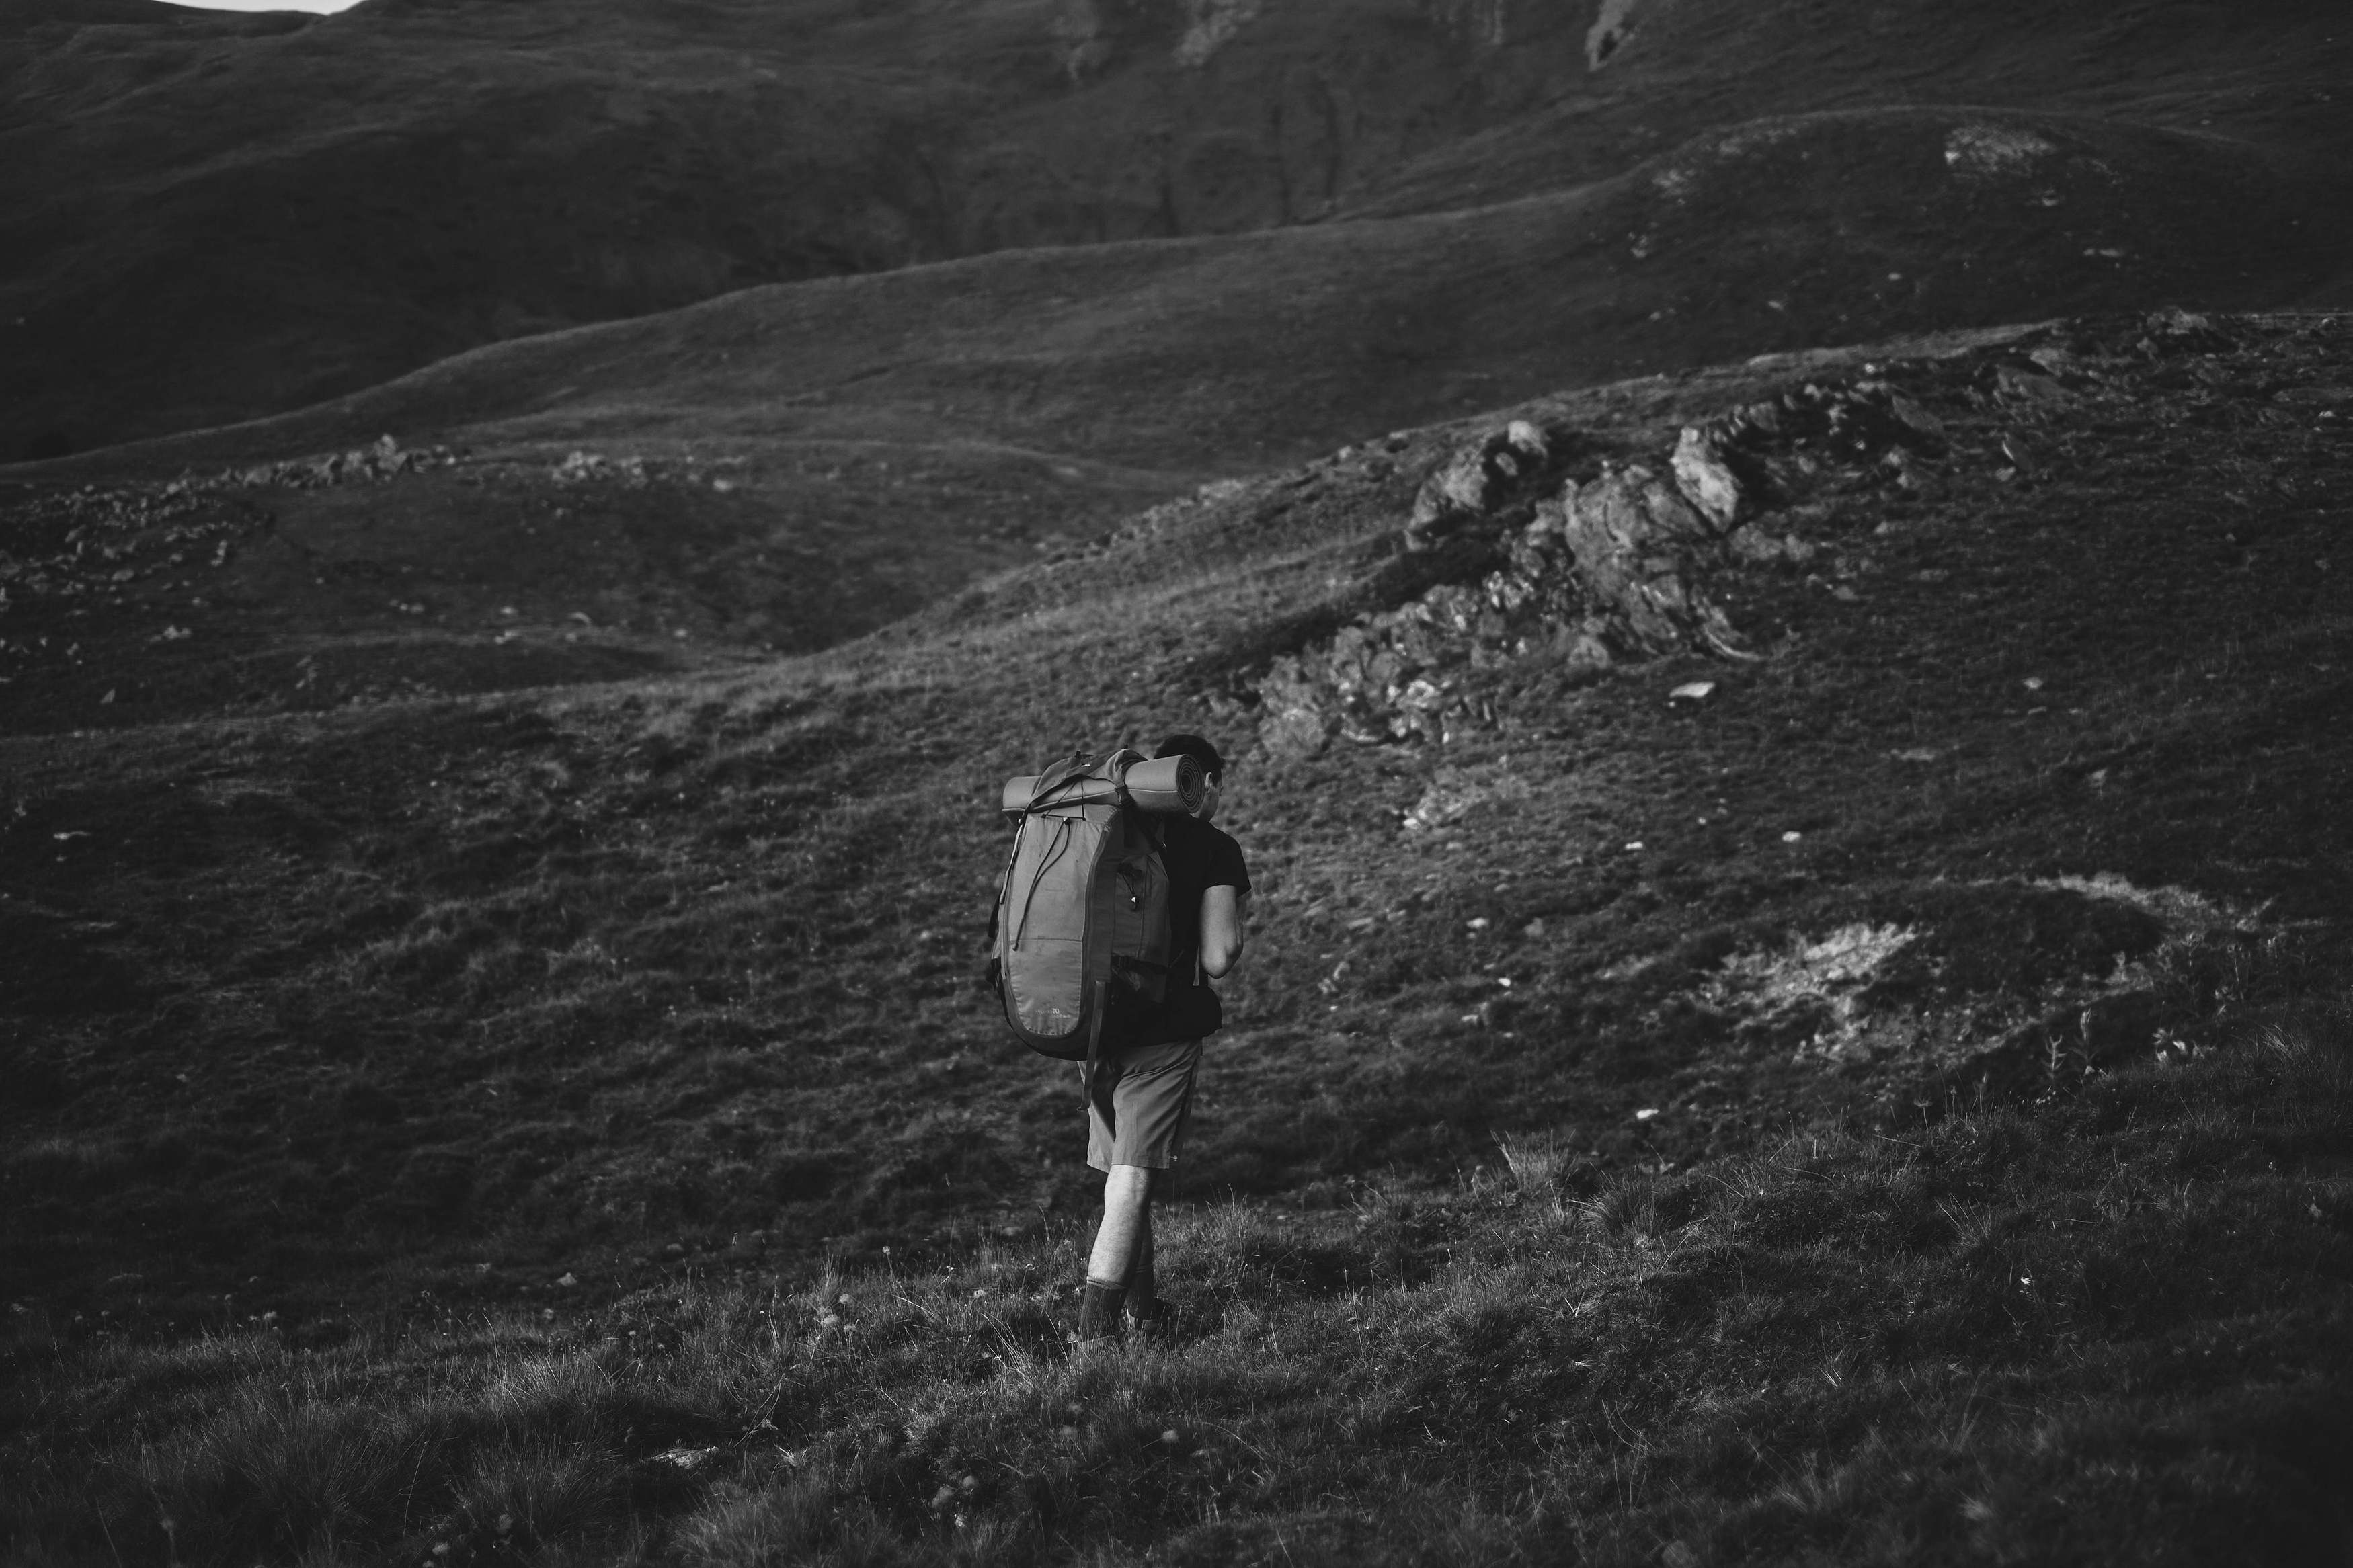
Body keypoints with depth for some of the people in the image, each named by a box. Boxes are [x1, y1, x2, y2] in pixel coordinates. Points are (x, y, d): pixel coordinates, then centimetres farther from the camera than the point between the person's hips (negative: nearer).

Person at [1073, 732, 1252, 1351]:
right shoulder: (1213, 848, -4)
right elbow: (1218, 959, -9)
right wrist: (1238, 922, 11)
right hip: (1164, 1032, -6)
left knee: (1123, 1174, 16)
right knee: (1135, 1179, -6)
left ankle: (1142, 1310, 26)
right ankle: (1096, 1327, -12)